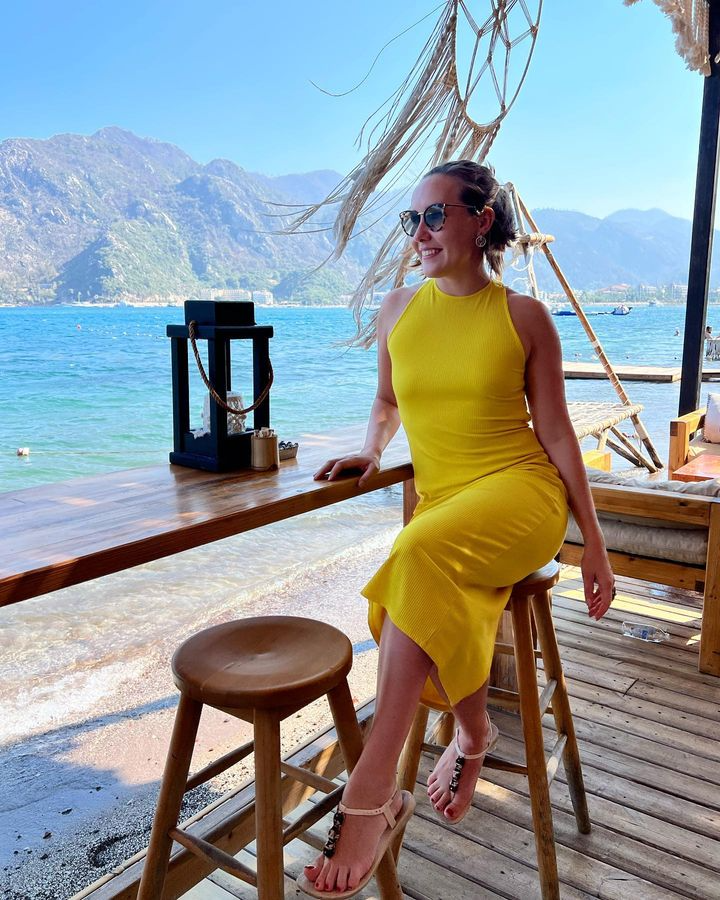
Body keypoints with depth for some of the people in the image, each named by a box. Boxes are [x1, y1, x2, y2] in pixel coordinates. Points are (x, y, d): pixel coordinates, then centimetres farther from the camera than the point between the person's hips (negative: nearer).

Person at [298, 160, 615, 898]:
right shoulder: (398, 310, 10)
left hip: (520, 491, -3)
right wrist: (370, 451, 3)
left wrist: (594, 543, 2)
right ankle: (473, 734, 9)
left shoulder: (523, 316, 2)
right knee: (439, 615, -27)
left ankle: (371, 793, -28)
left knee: (419, 556, -35)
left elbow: (556, 432, 3)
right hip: (437, 502, 4)